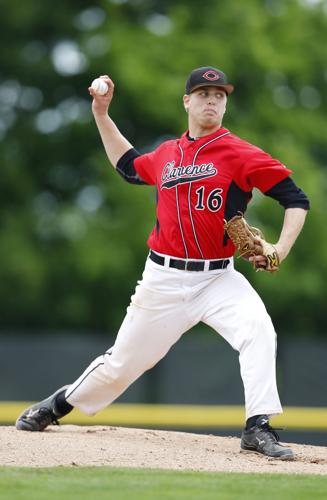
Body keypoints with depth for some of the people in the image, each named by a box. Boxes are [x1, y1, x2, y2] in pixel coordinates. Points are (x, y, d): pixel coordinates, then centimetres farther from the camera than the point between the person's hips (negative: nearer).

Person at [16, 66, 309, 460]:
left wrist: (281, 248, -20)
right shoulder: (165, 155, 9)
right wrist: (101, 113, 27)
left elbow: (296, 200, -6)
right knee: (121, 363, 9)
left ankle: (258, 429, -29)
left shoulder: (239, 154, -5)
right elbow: (128, 166, 32)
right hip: (164, 279, 3)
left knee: (258, 329, -30)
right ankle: (57, 406, 32)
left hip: (218, 278, -3)